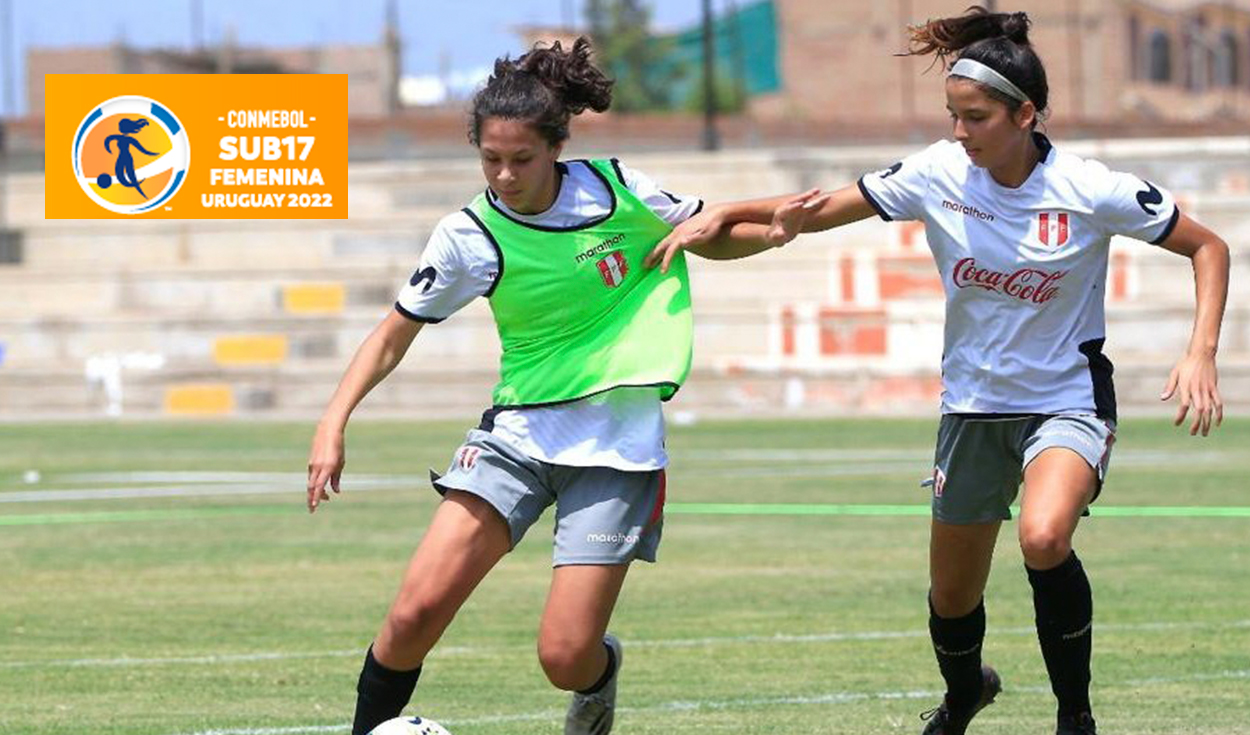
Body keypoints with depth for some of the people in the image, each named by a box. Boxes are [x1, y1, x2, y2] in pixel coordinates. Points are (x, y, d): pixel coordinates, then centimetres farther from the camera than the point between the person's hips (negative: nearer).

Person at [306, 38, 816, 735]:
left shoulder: (616, 188, -7)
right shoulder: (468, 237, -7)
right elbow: (392, 338, 3)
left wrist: (774, 232, -10)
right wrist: (334, 424, -10)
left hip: (617, 444, -1)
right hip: (518, 434, 1)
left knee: (566, 657, -9)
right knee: (417, 612, -17)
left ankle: (603, 669, 28)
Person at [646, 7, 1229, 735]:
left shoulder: (1092, 191, -17)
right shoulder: (939, 175, -10)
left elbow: (1208, 247, -6)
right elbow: (819, 209, 2)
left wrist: (1201, 354, -16)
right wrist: (723, 213, -11)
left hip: (1069, 400, -4)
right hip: (974, 406, 4)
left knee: (1044, 538, -33)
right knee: (952, 596, 11)